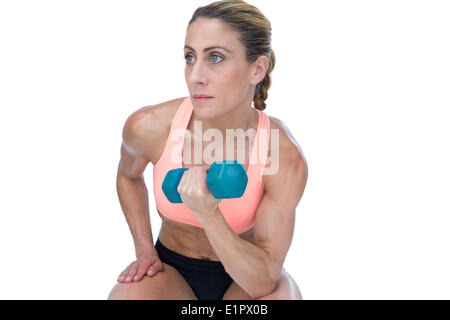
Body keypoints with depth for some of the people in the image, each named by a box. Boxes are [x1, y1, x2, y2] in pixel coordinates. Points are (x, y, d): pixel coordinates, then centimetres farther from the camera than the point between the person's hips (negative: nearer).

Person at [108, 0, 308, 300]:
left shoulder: (285, 158, -25)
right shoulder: (148, 126, -21)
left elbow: (263, 281, -24)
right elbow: (128, 175, 5)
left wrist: (207, 213, -38)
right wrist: (145, 251, 0)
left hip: (244, 276, 0)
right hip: (172, 269, 1)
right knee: (124, 294, -30)